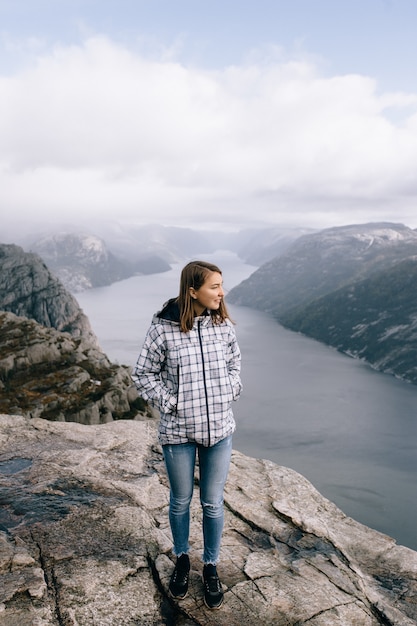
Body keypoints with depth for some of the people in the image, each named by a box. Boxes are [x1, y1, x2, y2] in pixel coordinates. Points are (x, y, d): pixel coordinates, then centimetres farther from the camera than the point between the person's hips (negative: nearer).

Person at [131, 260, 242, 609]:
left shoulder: (224, 326, -4)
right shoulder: (163, 329, -16)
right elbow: (143, 374, -4)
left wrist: (228, 395, 1)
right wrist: (168, 403, -10)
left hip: (219, 430, 3)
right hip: (178, 432, -2)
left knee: (213, 504, 14)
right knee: (181, 501, 18)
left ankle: (211, 567, 37)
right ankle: (182, 559, 44)